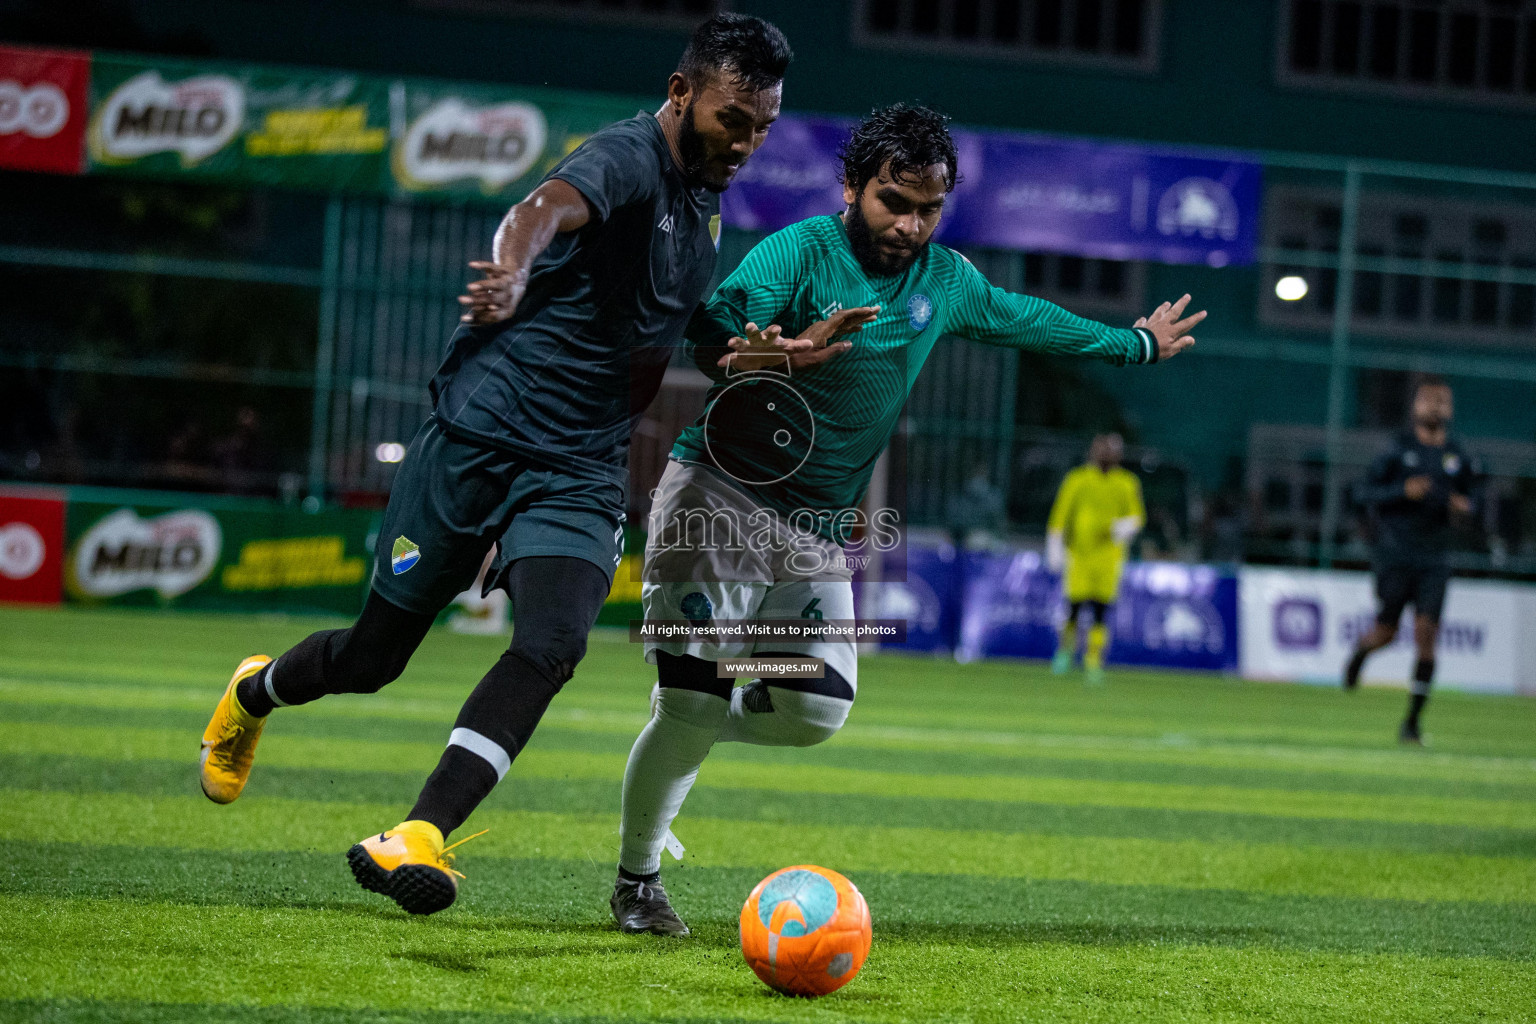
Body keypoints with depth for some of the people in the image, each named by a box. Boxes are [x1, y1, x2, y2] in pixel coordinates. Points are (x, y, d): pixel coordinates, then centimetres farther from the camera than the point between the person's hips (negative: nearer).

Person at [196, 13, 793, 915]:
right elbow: (552, 206, -42)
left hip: (580, 475, 6)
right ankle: (252, 696, 42)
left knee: (553, 645, -23)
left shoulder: (707, 203, 12)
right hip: (478, 437, -6)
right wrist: (513, 273, -63)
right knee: (373, 656, 8)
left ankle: (421, 838, -28)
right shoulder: (629, 157, -15)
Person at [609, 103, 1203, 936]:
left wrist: (1136, 343, 39)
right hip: (721, 496, -6)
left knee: (817, 711, -4)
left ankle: (683, 738, 24)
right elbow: (712, 336, -29)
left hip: (819, 526, 6)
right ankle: (636, 878, 8)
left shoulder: (945, 281, 8)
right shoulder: (800, 251, -13)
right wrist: (777, 353, -52)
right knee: (690, 700, -12)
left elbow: (1026, 319, 27)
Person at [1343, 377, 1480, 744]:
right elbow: (1362, 492, -5)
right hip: (1395, 553, -2)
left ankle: (1412, 721, -4)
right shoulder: (1398, 450, -3)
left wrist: (1465, 506, -3)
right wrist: (1403, 491, -19)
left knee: (1426, 632, -9)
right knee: (1386, 631, -6)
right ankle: (1359, 654, 34)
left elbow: (1470, 493, 21)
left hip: (1434, 558, 2)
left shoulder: (1457, 457, 7)